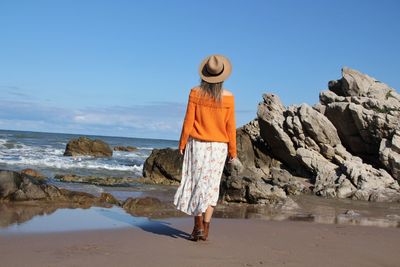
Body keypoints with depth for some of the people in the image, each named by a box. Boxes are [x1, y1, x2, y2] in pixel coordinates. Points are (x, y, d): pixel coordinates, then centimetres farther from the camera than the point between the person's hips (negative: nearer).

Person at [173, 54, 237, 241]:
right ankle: (205, 228, 7)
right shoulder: (228, 98, -7)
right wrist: (232, 151, 6)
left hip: (197, 144, 0)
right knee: (210, 185, 8)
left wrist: (182, 143, 5)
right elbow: (230, 127, -3)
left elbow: (188, 121, -5)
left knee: (196, 184, 8)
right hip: (218, 146, 1)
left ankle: (198, 225, 4)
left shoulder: (195, 93, -8)